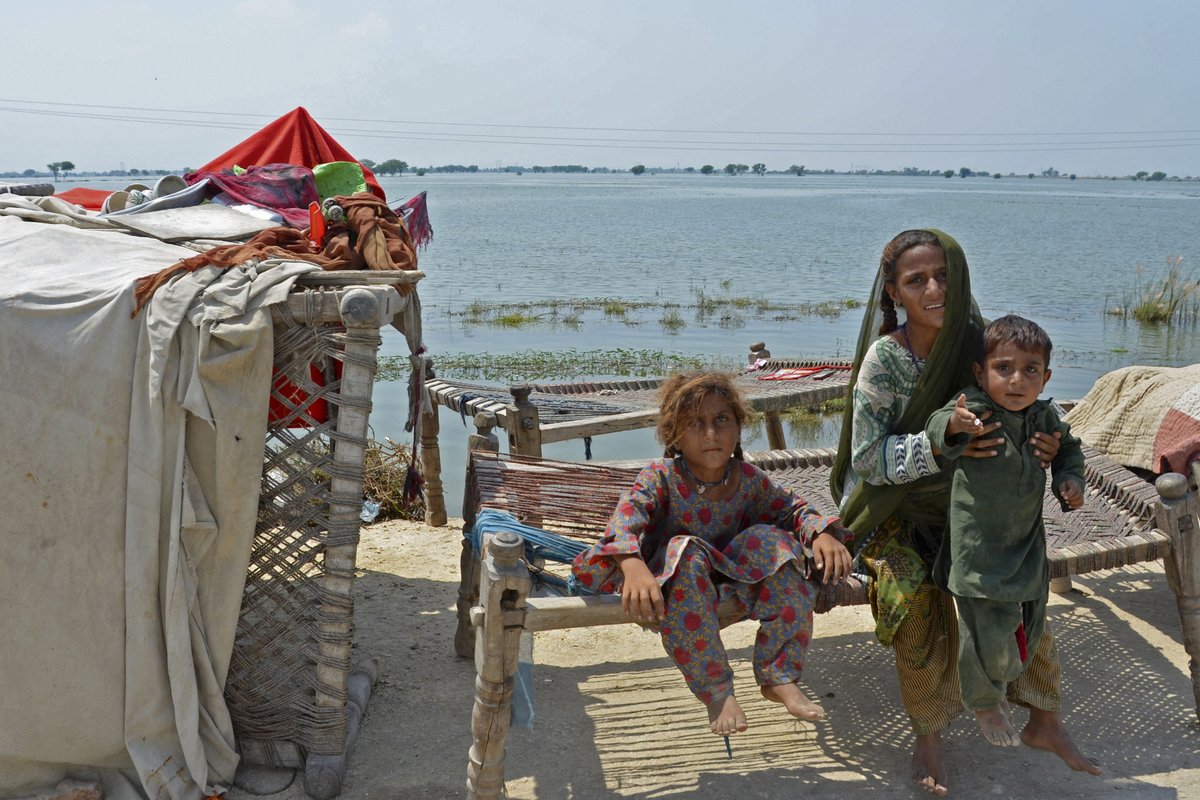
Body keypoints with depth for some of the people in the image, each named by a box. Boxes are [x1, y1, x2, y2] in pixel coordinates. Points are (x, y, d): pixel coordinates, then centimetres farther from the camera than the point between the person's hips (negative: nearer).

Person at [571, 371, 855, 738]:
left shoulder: (749, 478, -2)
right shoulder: (661, 476, -16)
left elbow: (791, 508, 6)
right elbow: (628, 511, -33)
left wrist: (822, 532, -17)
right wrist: (632, 563, -54)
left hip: (731, 583, 4)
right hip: (675, 591, -4)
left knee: (774, 541, -20)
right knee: (684, 550, -36)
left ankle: (779, 677, -16)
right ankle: (716, 690, -31)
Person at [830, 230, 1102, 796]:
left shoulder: (976, 340, -11)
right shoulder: (884, 358, -22)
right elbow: (869, 457, -22)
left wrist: (1044, 446, -22)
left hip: (961, 500, 5)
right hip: (893, 508, -4)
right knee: (919, 599, -25)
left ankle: (1044, 722, 16)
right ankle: (927, 739, -4)